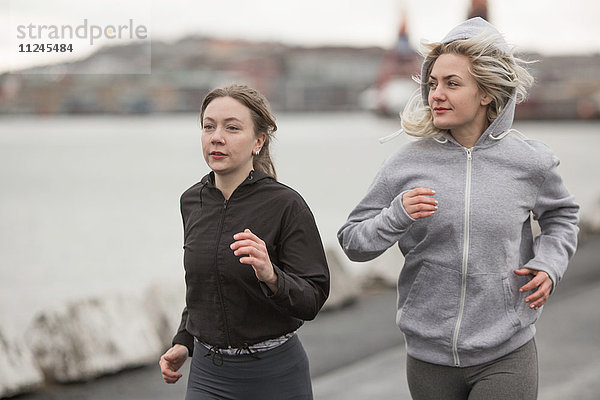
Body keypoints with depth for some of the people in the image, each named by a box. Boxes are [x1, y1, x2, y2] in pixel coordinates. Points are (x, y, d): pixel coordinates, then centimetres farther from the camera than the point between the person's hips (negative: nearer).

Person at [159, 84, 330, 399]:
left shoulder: (286, 205, -13)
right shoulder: (192, 201, 3)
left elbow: (312, 299, -14)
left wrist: (271, 277, -31)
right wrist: (184, 342, 11)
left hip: (275, 373, -4)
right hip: (207, 373, 4)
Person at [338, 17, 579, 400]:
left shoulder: (530, 161, -3)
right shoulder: (408, 163, -3)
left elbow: (561, 215, 18)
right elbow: (353, 242, 0)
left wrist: (549, 264, 0)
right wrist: (397, 216, -18)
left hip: (506, 357, -1)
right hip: (428, 358, 2)